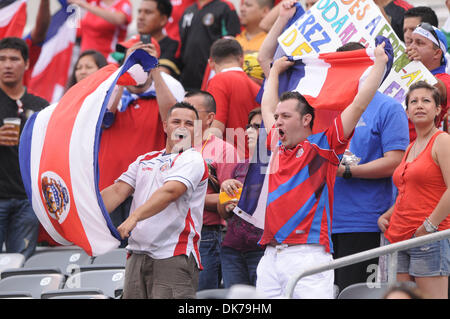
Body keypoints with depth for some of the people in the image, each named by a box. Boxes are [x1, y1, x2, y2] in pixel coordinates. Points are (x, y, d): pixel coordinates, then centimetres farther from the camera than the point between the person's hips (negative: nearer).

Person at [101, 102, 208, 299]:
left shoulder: (192, 160, -1)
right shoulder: (144, 160, 22)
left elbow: (170, 192, -17)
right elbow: (118, 191, 14)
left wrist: (134, 218, -30)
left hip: (173, 257, -6)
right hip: (137, 256, 6)